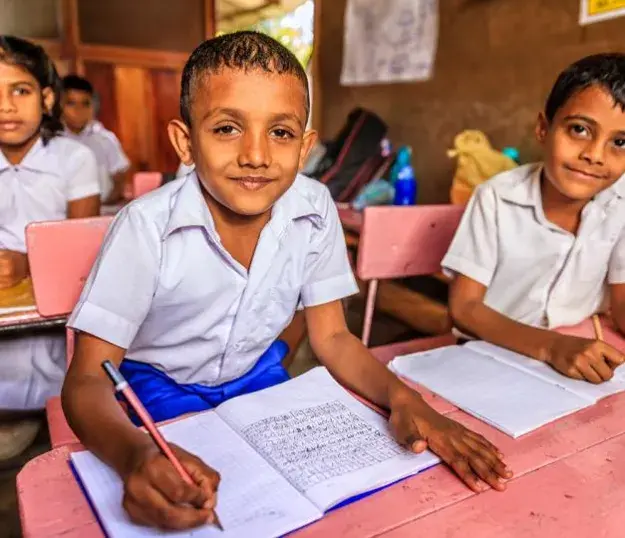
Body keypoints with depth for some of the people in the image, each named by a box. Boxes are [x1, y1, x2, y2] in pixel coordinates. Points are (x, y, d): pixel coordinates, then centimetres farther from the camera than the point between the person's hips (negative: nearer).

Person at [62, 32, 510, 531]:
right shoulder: (148, 226, -28)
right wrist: (137, 455, -47)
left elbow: (332, 337, -10)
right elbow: (87, 379, -25)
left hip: (257, 374, 3)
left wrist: (403, 397, -28)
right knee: (182, 500, -22)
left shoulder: (315, 210, -19)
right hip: (161, 384, -2)